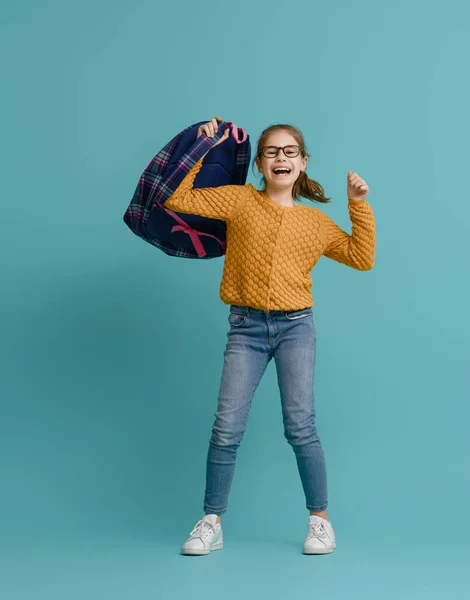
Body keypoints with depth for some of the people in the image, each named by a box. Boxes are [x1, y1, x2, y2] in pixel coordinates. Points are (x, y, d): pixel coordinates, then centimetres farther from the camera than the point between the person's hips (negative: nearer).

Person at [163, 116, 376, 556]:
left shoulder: (316, 221, 11)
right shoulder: (241, 200, 6)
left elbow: (362, 258, 13)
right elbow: (176, 199, 2)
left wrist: (359, 205, 8)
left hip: (295, 325, 1)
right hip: (246, 326, 0)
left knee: (300, 426, -6)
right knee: (227, 428, -4)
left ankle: (320, 520, 10)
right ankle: (211, 524, 10)